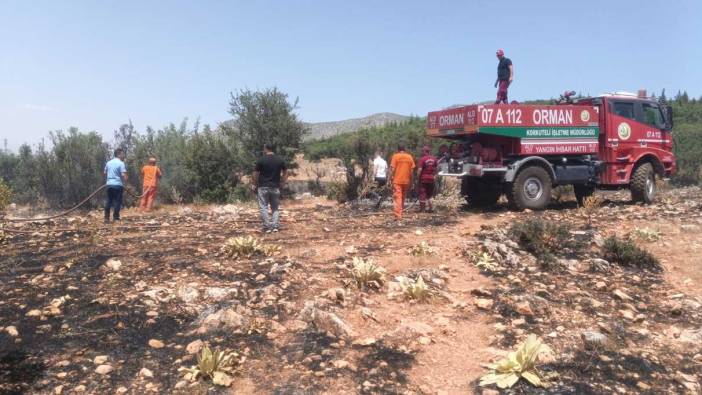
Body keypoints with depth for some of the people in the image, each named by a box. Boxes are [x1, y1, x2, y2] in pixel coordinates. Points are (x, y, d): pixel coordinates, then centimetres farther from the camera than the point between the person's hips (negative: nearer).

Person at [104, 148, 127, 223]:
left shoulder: (109, 163, 12)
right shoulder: (121, 163, -9)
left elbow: (104, 173, 19)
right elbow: (123, 175, -18)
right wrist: (125, 182, -2)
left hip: (109, 184, 6)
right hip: (118, 184, -6)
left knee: (108, 201, 11)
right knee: (117, 202, 1)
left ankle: (106, 218, 12)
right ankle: (116, 218, 1)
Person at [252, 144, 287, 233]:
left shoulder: (261, 160, -7)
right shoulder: (280, 160, 3)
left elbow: (256, 174, -4)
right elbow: (285, 173, 8)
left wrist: (255, 185, 7)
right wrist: (281, 184, 14)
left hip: (263, 187, -3)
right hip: (275, 187, 3)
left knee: (263, 207, 3)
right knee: (275, 208, 11)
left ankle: (267, 227, -2)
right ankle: (275, 226, 3)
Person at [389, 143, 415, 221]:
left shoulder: (395, 156, -4)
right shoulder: (410, 157, 6)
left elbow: (392, 168, -9)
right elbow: (412, 170, 7)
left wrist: (391, 177, -3)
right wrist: (410, 181, 13)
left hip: (397, 180, -4)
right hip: (406, 181, 4)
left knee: (397, 198, -6)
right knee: (403, 198, 17)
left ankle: (398, 216, -14)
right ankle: (400, 213, 26)